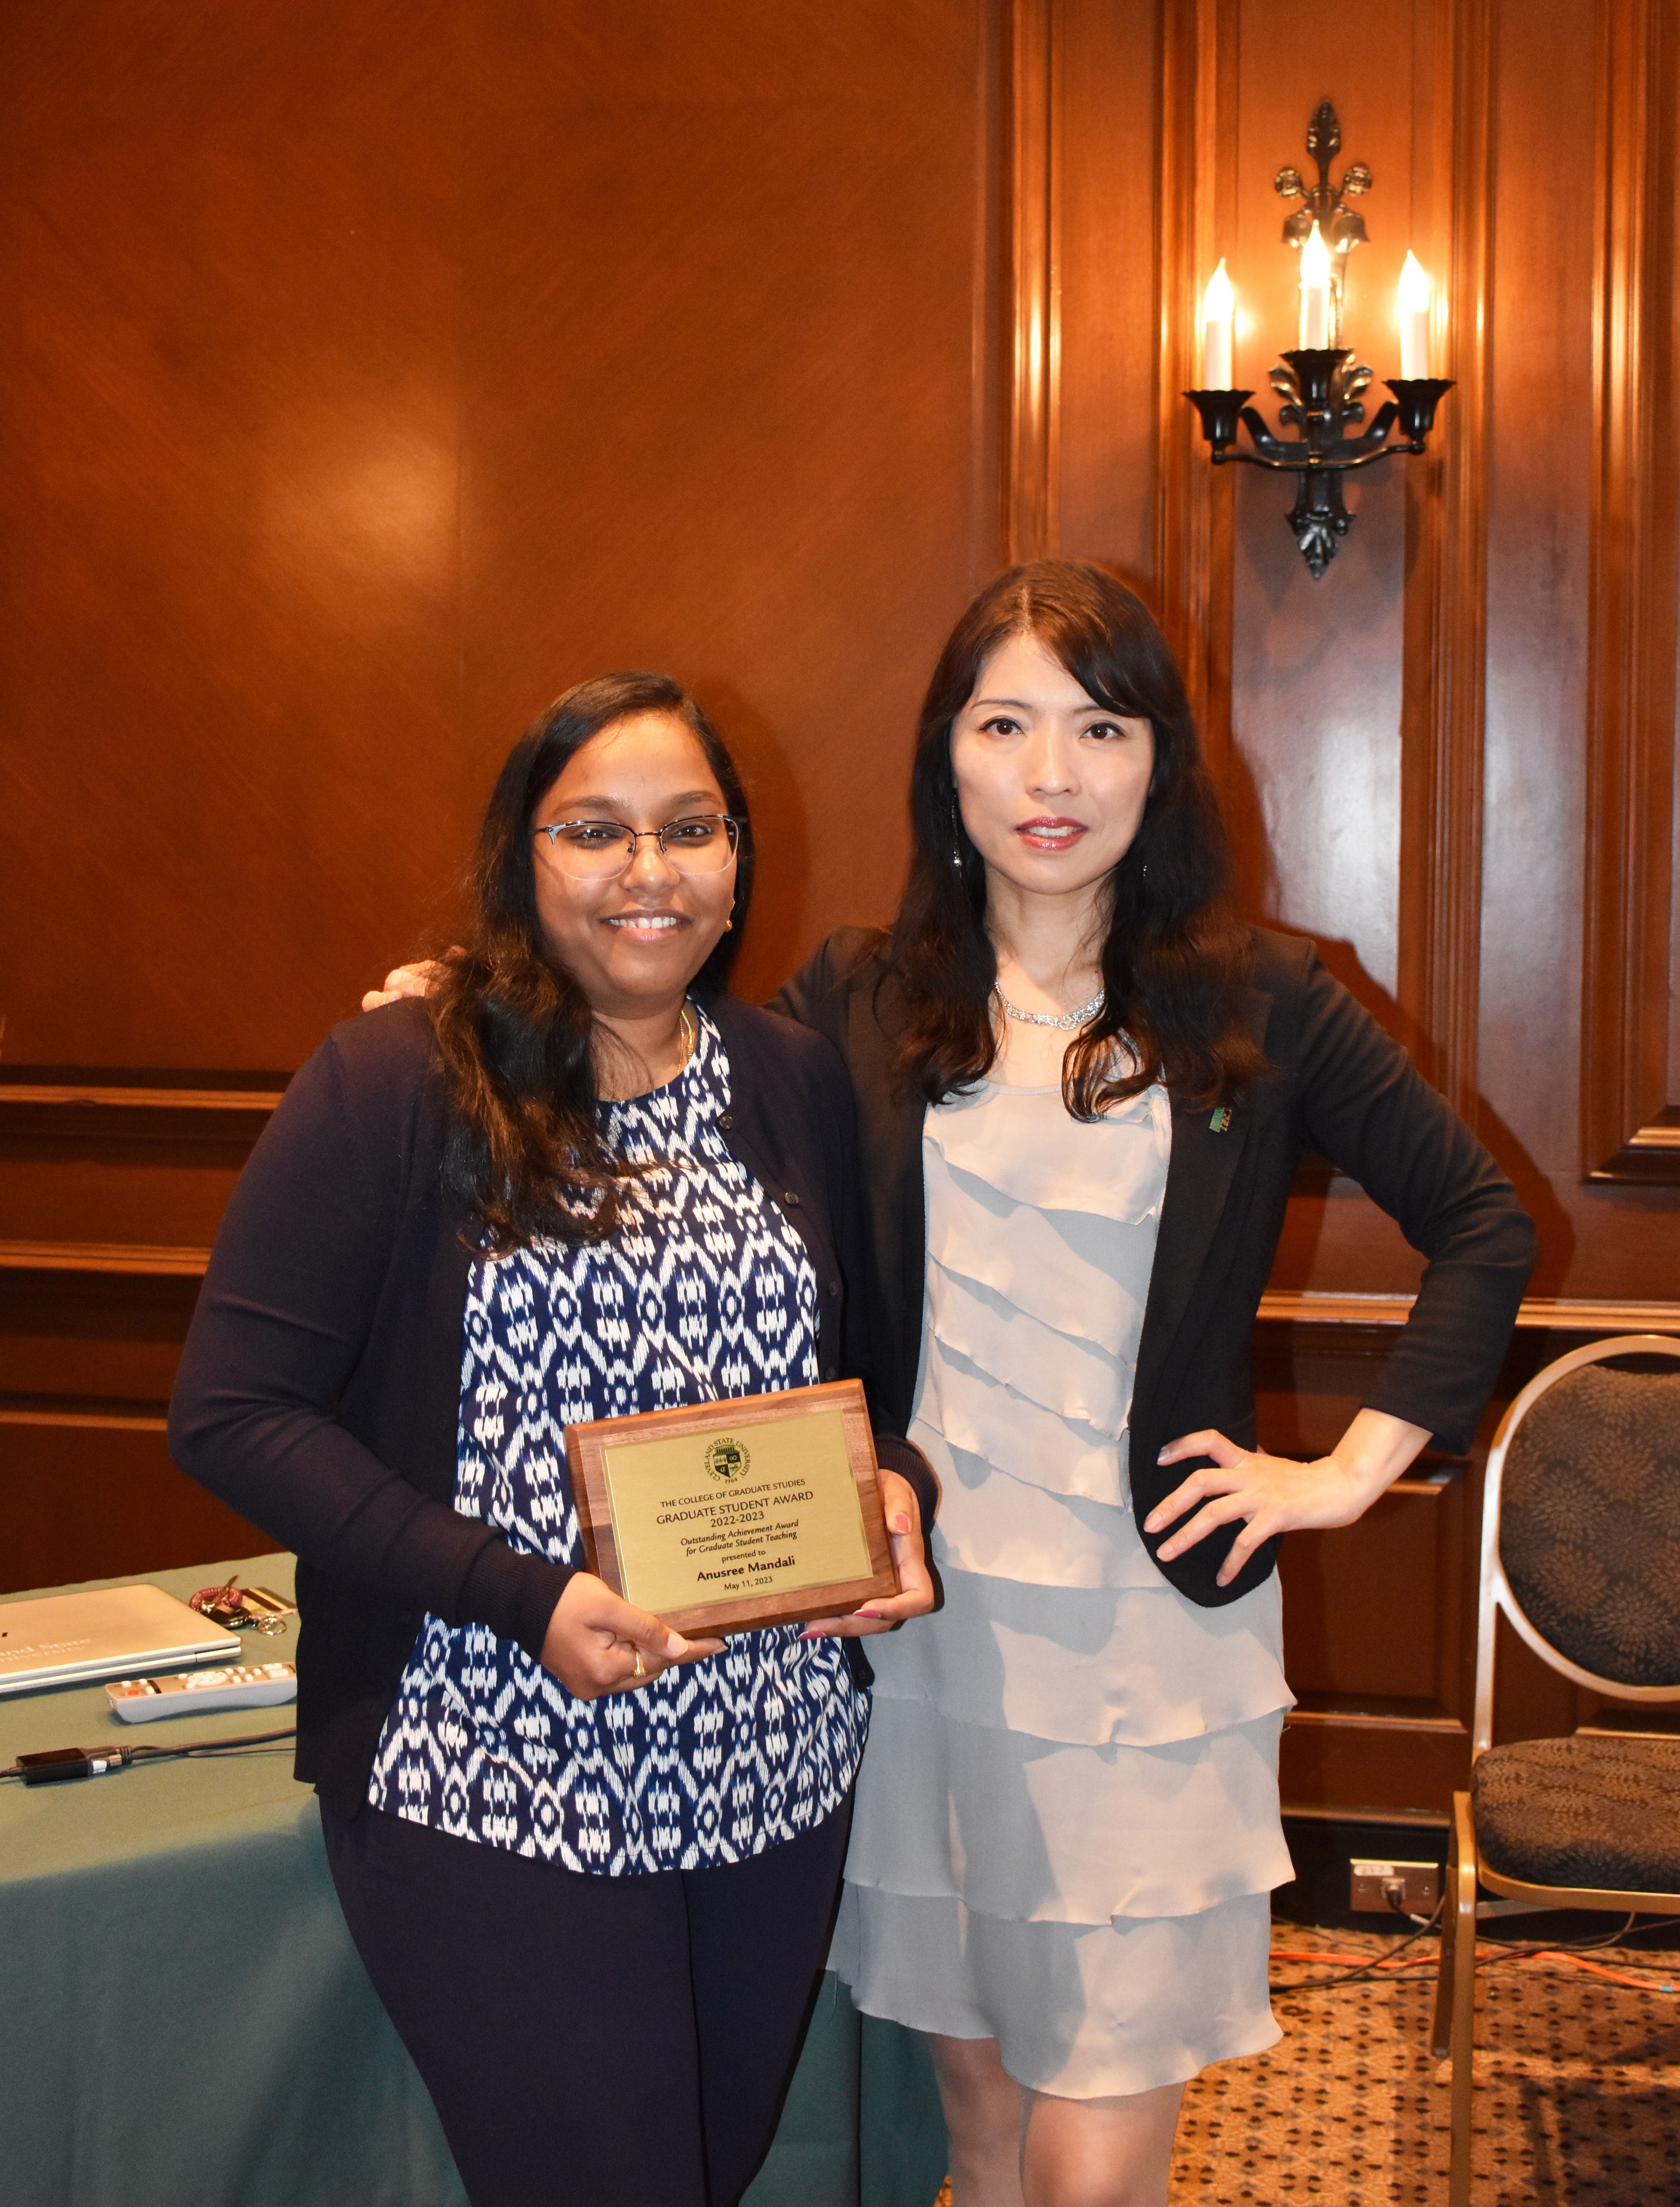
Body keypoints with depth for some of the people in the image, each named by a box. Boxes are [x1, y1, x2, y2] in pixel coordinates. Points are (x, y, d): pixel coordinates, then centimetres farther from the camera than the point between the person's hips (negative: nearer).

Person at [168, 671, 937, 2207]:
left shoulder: (795, 1084, 7)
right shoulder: (392, 1087, -9)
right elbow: (232, 1411, -12)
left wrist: (895, 1488, -6)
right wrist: (520, 1598, -20)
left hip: (777, 1770, 5)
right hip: (497, 1793, -5)